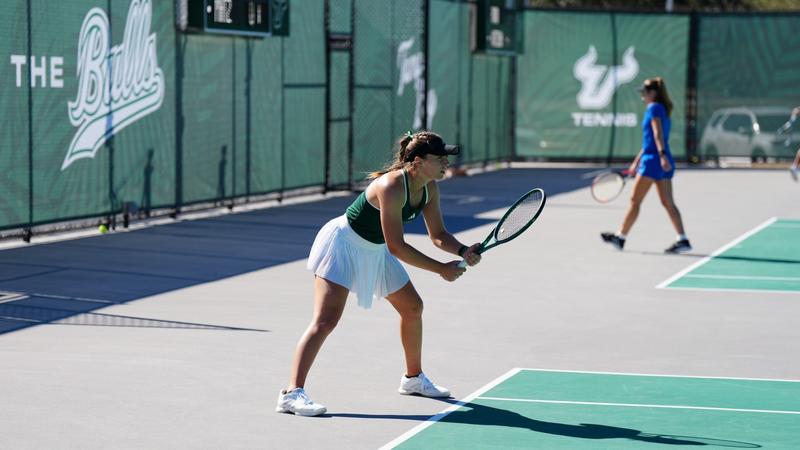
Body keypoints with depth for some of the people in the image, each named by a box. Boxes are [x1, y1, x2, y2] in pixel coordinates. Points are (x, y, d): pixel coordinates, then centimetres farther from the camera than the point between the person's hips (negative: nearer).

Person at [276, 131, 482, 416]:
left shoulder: (429, 188, -6)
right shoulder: (392, 186, -32)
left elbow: (438, 235, 3)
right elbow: (396, 247, -33)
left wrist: (463, 251, -18)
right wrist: (441, 269, -28)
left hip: (374, 252, 9)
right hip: (343, 244, -9)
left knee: (413, 307, 17)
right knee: (326, 320, -21)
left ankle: (413, 379, 37)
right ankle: (292, 394, -26)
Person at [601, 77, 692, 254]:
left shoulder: (654, 108, -7)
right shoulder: (663, 110, 20)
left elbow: (658, 134, -20)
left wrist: (662, 155, -30)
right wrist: (637, 161, 30)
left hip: (653, 160, -9)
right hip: (663, 162, 9)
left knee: (635, 200, 1)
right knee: (668, 203, 4)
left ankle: (620, 237, 9)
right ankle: (682, 240, -4)